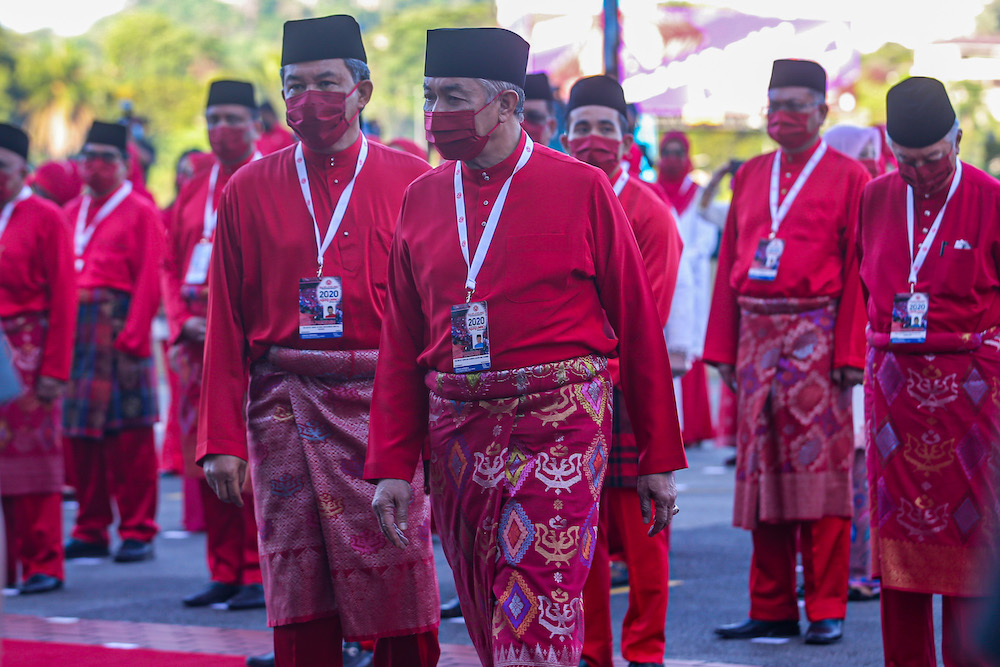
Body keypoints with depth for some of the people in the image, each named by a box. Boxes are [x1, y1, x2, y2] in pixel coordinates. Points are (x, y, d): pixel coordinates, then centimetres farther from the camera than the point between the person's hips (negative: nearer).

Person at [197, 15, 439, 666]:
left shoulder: (413, 181, 4)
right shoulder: (249, 190, 8)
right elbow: (226, 324, 7)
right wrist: (222, 439, 2)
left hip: (384, 400, -1)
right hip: (285, 409, 1)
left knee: (401, 602, -2)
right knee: (300, 608, 4)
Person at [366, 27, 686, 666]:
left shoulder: (582, 189, -3)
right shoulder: (422, 199, 9)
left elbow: (639, 326, 0)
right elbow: (401, 345, 10)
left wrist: (660, 459, 0)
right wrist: (392, 466, 3)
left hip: (559, 428, -4)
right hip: (458, 436, 5)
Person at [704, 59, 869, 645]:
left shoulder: (849, 177, 0)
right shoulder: (750, 175, 15)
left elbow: (857, 272, -5)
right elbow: (730, 262, 13)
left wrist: (850, 352, -12)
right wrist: (724, 347, 7)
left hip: (817, 338, -5)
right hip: (756, 335, 5)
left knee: (820, 467, -4)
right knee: (764, 470, 5)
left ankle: (827, 610, 1)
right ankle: (772, 610, 11)